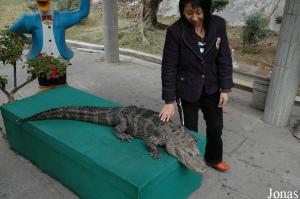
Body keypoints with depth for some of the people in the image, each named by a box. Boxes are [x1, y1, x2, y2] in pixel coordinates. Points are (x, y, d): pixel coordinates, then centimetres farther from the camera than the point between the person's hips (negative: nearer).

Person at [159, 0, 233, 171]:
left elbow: (224, 59, -2)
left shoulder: (218, 25, -8)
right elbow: (169, 67, -16)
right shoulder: (176, 31, -18)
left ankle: (214, 159, 45)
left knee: (216, 126, 18)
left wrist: (225, 88, -4)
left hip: (211, 88, 4)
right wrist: (169, 100, -16)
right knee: (190, 130, 9)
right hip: (187, 90, -3)